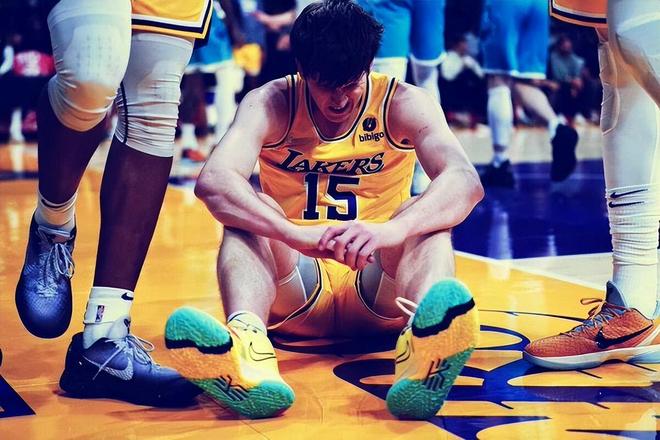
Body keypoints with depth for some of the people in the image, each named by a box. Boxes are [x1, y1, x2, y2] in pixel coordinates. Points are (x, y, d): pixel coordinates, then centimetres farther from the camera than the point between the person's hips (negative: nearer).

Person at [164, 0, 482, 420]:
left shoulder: (404, 103, -7)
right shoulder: (270, 103, -8)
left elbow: (466, 181, -26)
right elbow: (214, 180, -28)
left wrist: (392, 230, -46)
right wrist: (295, 234, -45)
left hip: (375, 291, 0)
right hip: (294, 287, 0)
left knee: (428, 217, -28)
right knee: (245, 217, -27)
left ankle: (426, 352, -59)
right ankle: (247, 351, -57)